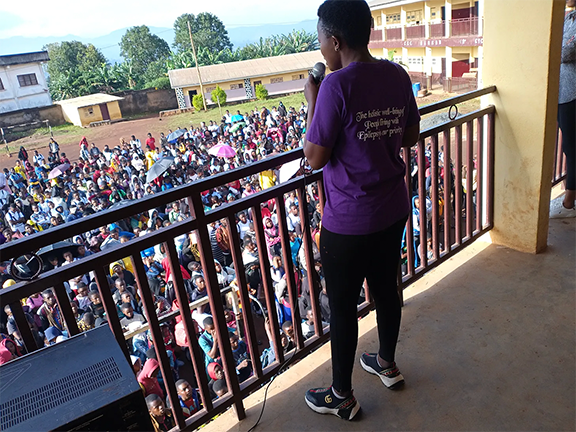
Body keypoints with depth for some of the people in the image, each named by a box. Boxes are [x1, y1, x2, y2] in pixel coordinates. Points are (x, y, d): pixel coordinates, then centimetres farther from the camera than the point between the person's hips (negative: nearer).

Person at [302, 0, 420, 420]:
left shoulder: (337, 85, -21)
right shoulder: (398, 75, 1)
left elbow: (315, 158, -17)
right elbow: (410, 137, 11)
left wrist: (312, 103, -7)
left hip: (349, 221, -7)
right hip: (393, 209, 7)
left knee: (342, 307, 9)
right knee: (386, 288, 23)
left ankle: (342, 397, 28)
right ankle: (387, 363, 46)